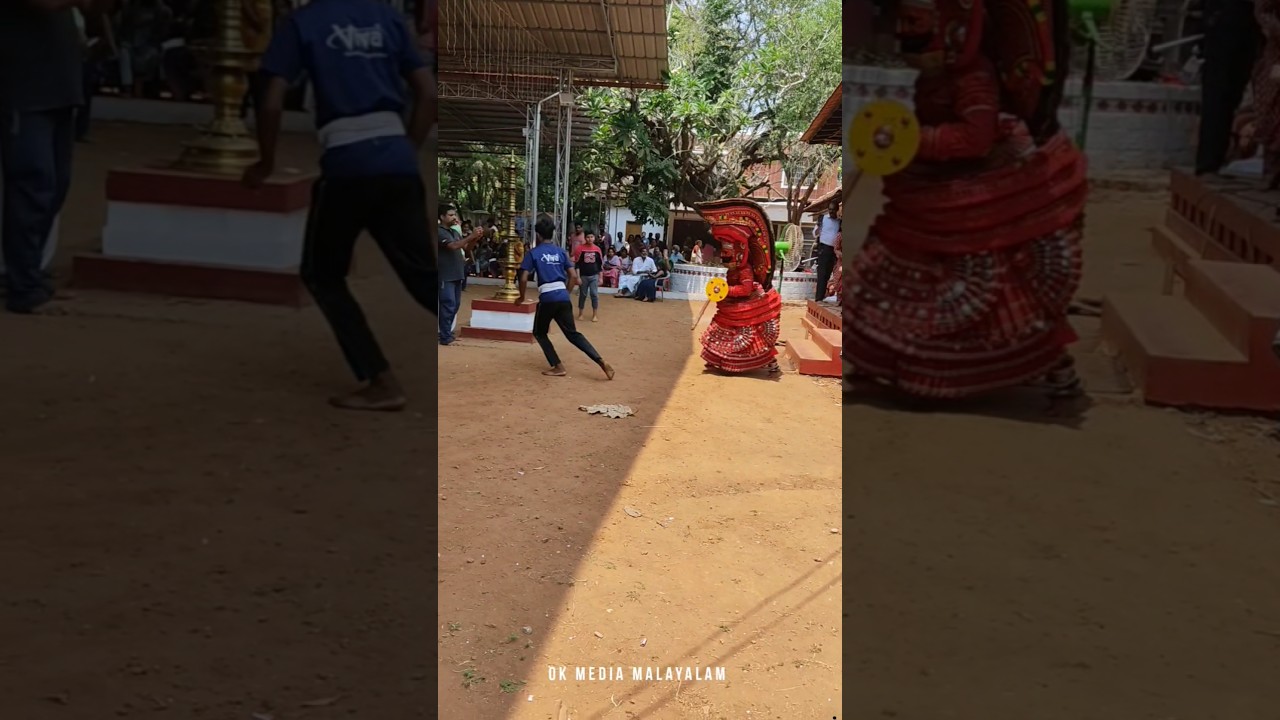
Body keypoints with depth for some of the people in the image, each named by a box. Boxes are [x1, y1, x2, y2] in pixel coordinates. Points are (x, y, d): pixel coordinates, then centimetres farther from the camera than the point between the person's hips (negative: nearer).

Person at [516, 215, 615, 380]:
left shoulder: (533, 253, 1)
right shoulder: (561, 252, 13)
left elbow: (524, 278, -5)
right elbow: (573, 276, 8)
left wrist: (522, 297, 10)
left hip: (547, 298, -4)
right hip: (563, 297, 4)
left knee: (540, 333, 17)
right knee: (573, 333, 12)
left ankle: (558, 367, 7)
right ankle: (601, 362, -4)